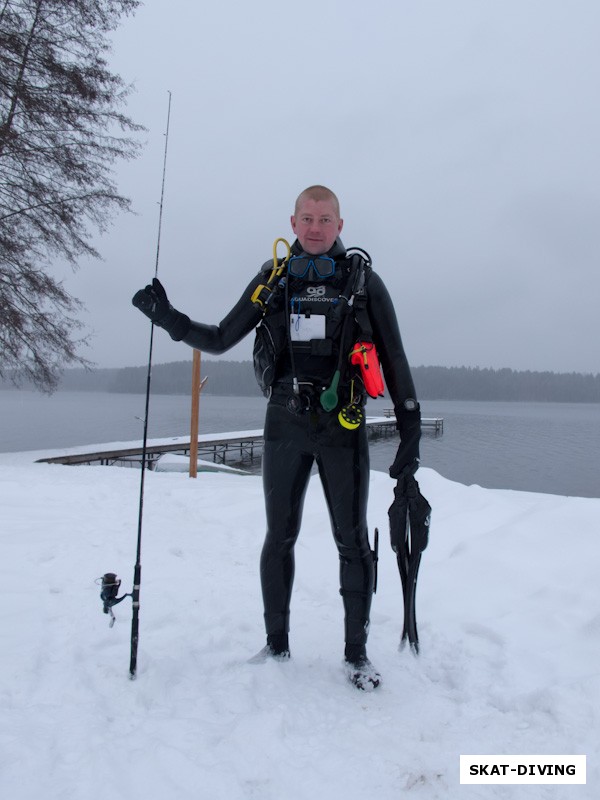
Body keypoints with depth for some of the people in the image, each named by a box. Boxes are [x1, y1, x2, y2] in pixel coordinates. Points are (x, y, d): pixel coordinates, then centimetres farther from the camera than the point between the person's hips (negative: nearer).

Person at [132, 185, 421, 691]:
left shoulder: (363, 280, 1)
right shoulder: (273, 279, 8)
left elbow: (395, 360, 2)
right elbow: (220, 340, 12)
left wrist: (411, 431, -2)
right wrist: (171, 320, -4)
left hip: (343, 427, -2)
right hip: (284, 426, 2)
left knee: (353, 542, 4)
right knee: (279, 538, 10)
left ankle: (357, 653, 20)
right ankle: (277, 645, 26)